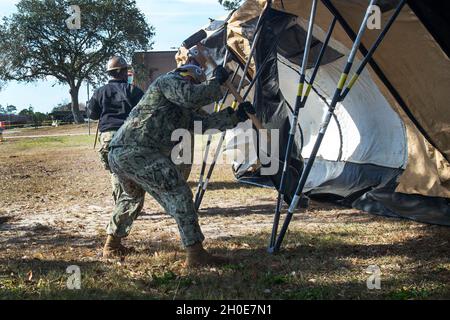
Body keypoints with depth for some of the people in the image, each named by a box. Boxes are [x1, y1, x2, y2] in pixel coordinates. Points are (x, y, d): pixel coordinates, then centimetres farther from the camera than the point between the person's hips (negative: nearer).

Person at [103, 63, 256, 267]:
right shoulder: (170, 80, 7)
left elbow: (204, 122, 26)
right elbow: (191, 96, -12)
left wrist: (236, 116, 21)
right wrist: (217, 82, 1)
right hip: (137, 151, -11)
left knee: (133, 196, 33)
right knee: (178, 194, -12)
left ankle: (112, 245, 45)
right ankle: (195, 254, -16)